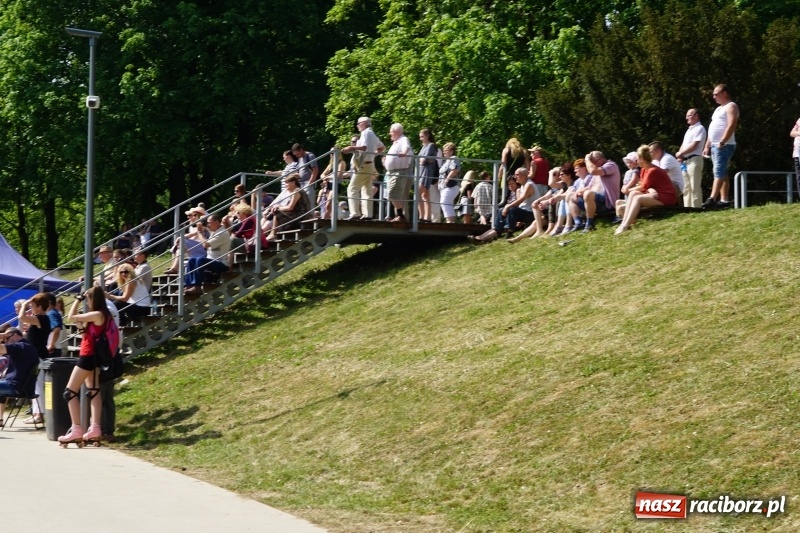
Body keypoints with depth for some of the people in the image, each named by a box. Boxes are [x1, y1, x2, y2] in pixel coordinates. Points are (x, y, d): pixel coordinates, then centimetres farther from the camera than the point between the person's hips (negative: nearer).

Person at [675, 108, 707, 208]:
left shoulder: (699, 129, -6)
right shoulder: (689, 130, 22)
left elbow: (694, 145, -14)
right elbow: (684, 145, 21)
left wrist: (681, 153, -8)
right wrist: (680, 155, 1)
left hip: (694, 160, -9)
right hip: (685, 161, 9)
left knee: (694, 188, -11)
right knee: (686, 188, 9)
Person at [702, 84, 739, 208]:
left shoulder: (731, 106, -7)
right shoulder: (719, 109, 23)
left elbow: (731, 125, -20)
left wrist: (721, 142, -24)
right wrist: (707, 146, 20)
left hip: (724, 146, -10)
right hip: (714, 146, 10)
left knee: (719, 172, -18)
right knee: (722, 173, 8)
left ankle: (712, 199, -29)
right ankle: (724, 200, 8)